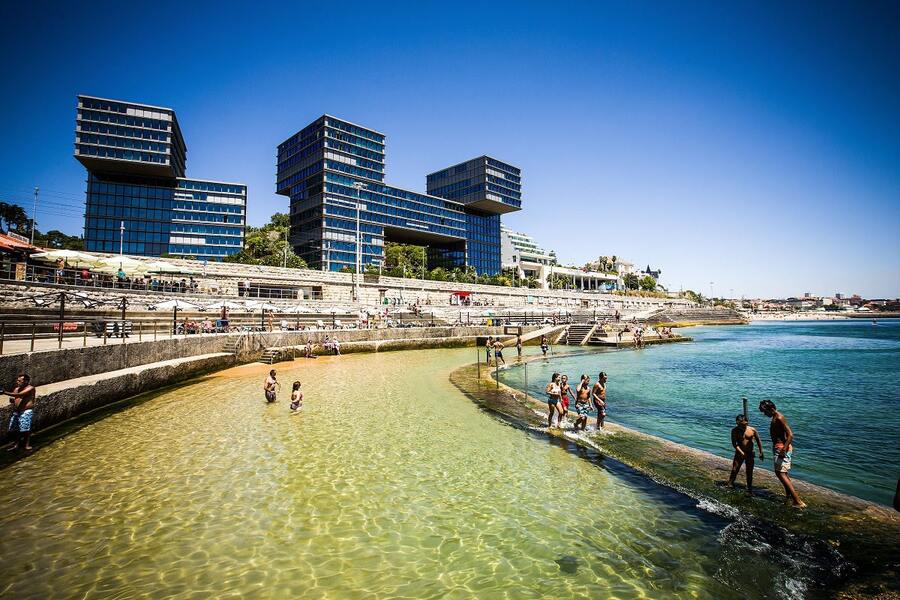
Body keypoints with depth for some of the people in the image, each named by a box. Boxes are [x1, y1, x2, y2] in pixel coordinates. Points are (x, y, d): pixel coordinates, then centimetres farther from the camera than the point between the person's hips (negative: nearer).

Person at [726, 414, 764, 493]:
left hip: (749, 454, 1)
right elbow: (734, 443, -13)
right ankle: (730, 484, 11)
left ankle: (749, 489, 18)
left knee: (749, 472, 5)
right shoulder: (735, 430, -11)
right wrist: (741, 452, -22)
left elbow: (758, 441, 6)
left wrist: (761, 453, 8)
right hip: (739, 453, -1)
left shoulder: (752, 430, -8)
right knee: (734, 470, -1)